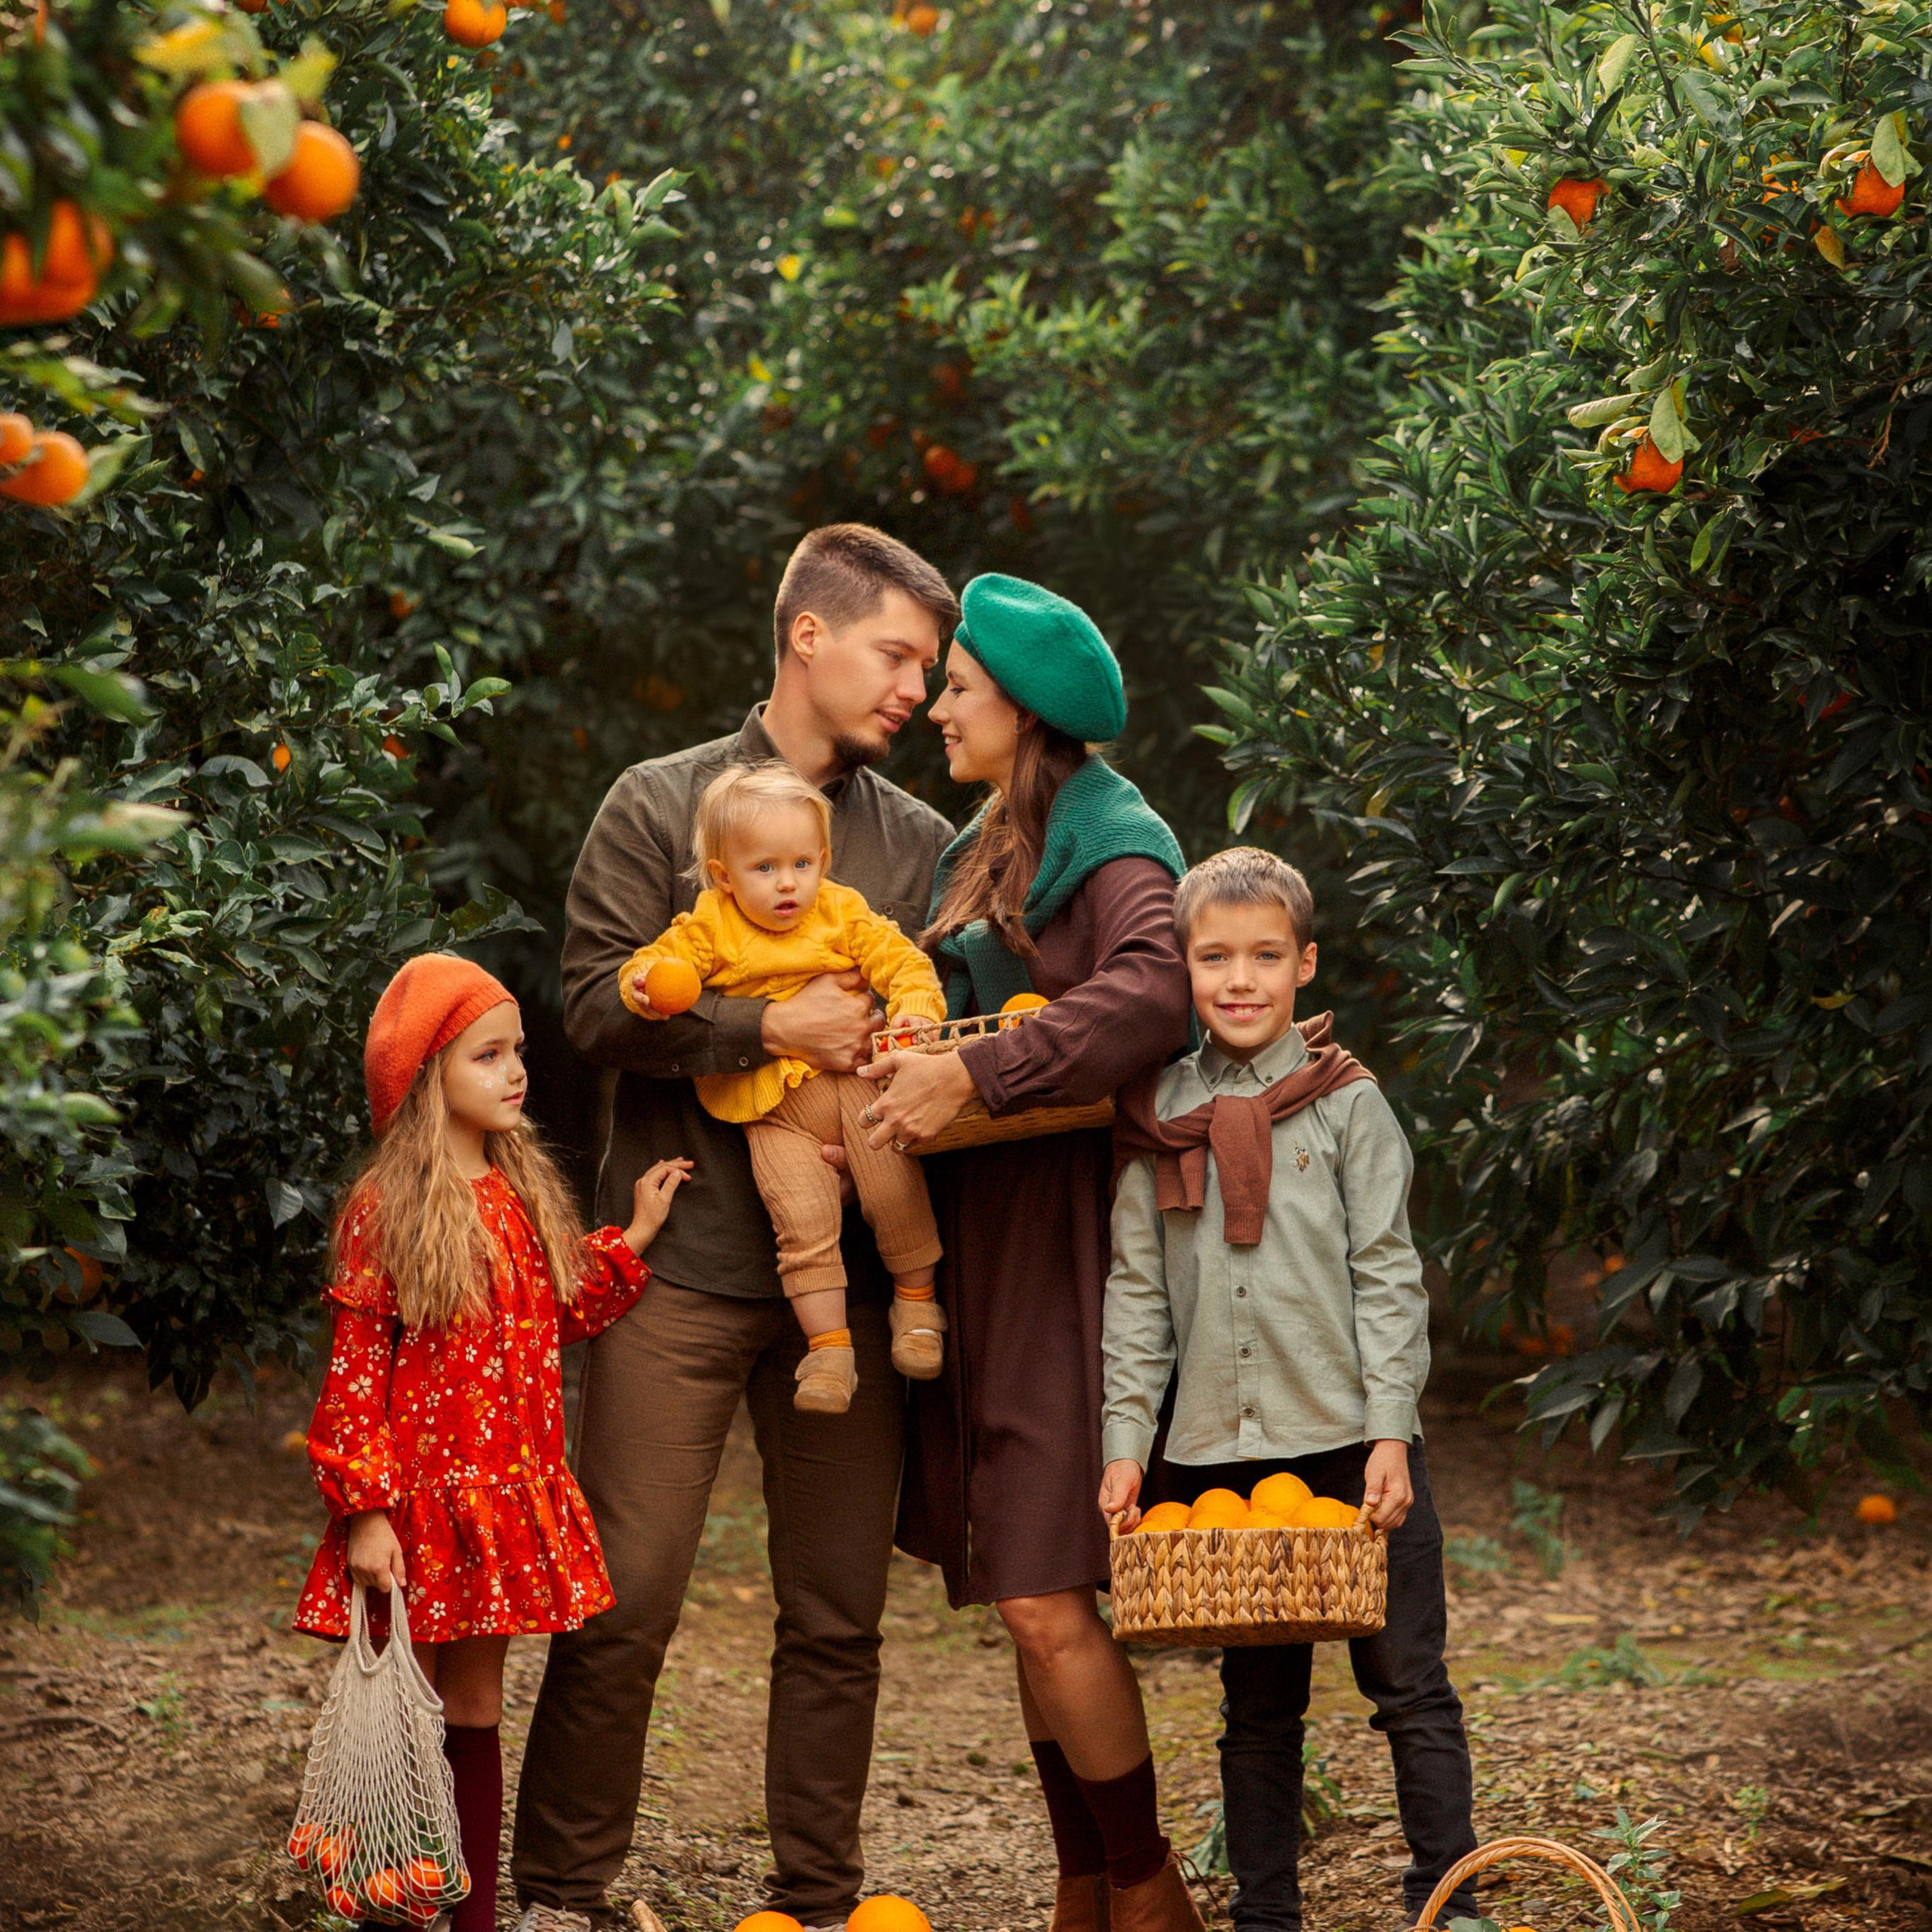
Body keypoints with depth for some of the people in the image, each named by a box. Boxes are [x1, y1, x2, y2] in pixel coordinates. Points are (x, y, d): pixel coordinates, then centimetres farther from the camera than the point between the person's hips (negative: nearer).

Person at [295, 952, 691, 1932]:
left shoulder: (525, 1194, 9)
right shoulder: (386, 1208, -11)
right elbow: (354, 1374, -12)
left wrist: (633, 1238, 17)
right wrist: (366, 1510, -17)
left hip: (506, 1500, 6)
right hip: (418, 1504, -6)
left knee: (476, 1714, 13)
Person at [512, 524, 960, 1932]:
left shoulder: (922, 842, 14)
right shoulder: (663, 805, 4)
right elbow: (599, 999, -5)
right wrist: (774, 1028, -14)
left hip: (849, 1276, 3)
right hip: (684, 1267, -3)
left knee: (839, 1612, 6)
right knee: (625, 1595, -4)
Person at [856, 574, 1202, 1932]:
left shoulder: (1114, 850, -9)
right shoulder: (986, 851, 19)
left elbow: (1149, 998, -28)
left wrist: (971, 1078, -31)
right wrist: (896, 1082, 3)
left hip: (1063, 1252, -8)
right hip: (978, 1255, 8)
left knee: (1047, 1604, -11)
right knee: (1027, 1600, 10)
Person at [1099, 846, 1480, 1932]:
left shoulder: (1346, 1101, 1)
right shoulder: (1159, 1120, 8)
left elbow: (1386, 1274, -2)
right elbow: (1137, 1292, 9)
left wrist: (1388, 1435, -9)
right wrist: (1127, 1441, 2)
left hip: (1349, 1439, -2)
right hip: (1216, 1453, 2)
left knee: (1408, 1684, 0)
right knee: (1259, 1700, 10)